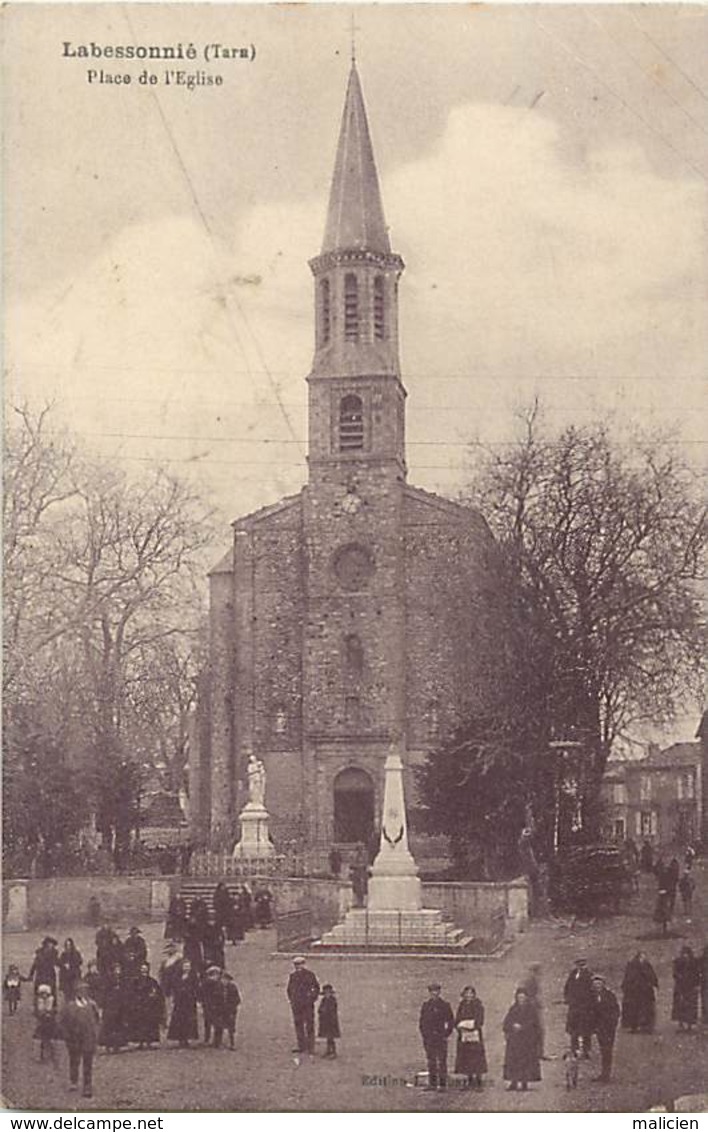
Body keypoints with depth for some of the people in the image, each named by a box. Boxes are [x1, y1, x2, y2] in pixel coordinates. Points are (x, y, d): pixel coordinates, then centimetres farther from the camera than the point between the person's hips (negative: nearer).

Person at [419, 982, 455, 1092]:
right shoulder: (426, 1005, 11)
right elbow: (421, 1021, 15)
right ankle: (432, 1084, 11)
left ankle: (443, 1084, -3)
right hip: (428, 1038, 4)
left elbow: (451, 1021, 2)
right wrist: (423, 1034, 6)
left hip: (440, 1037, -4)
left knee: (442, 1061, -5)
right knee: (431, 1062, 7)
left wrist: (446, 1034, -5)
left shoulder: (445, 1005, 1)